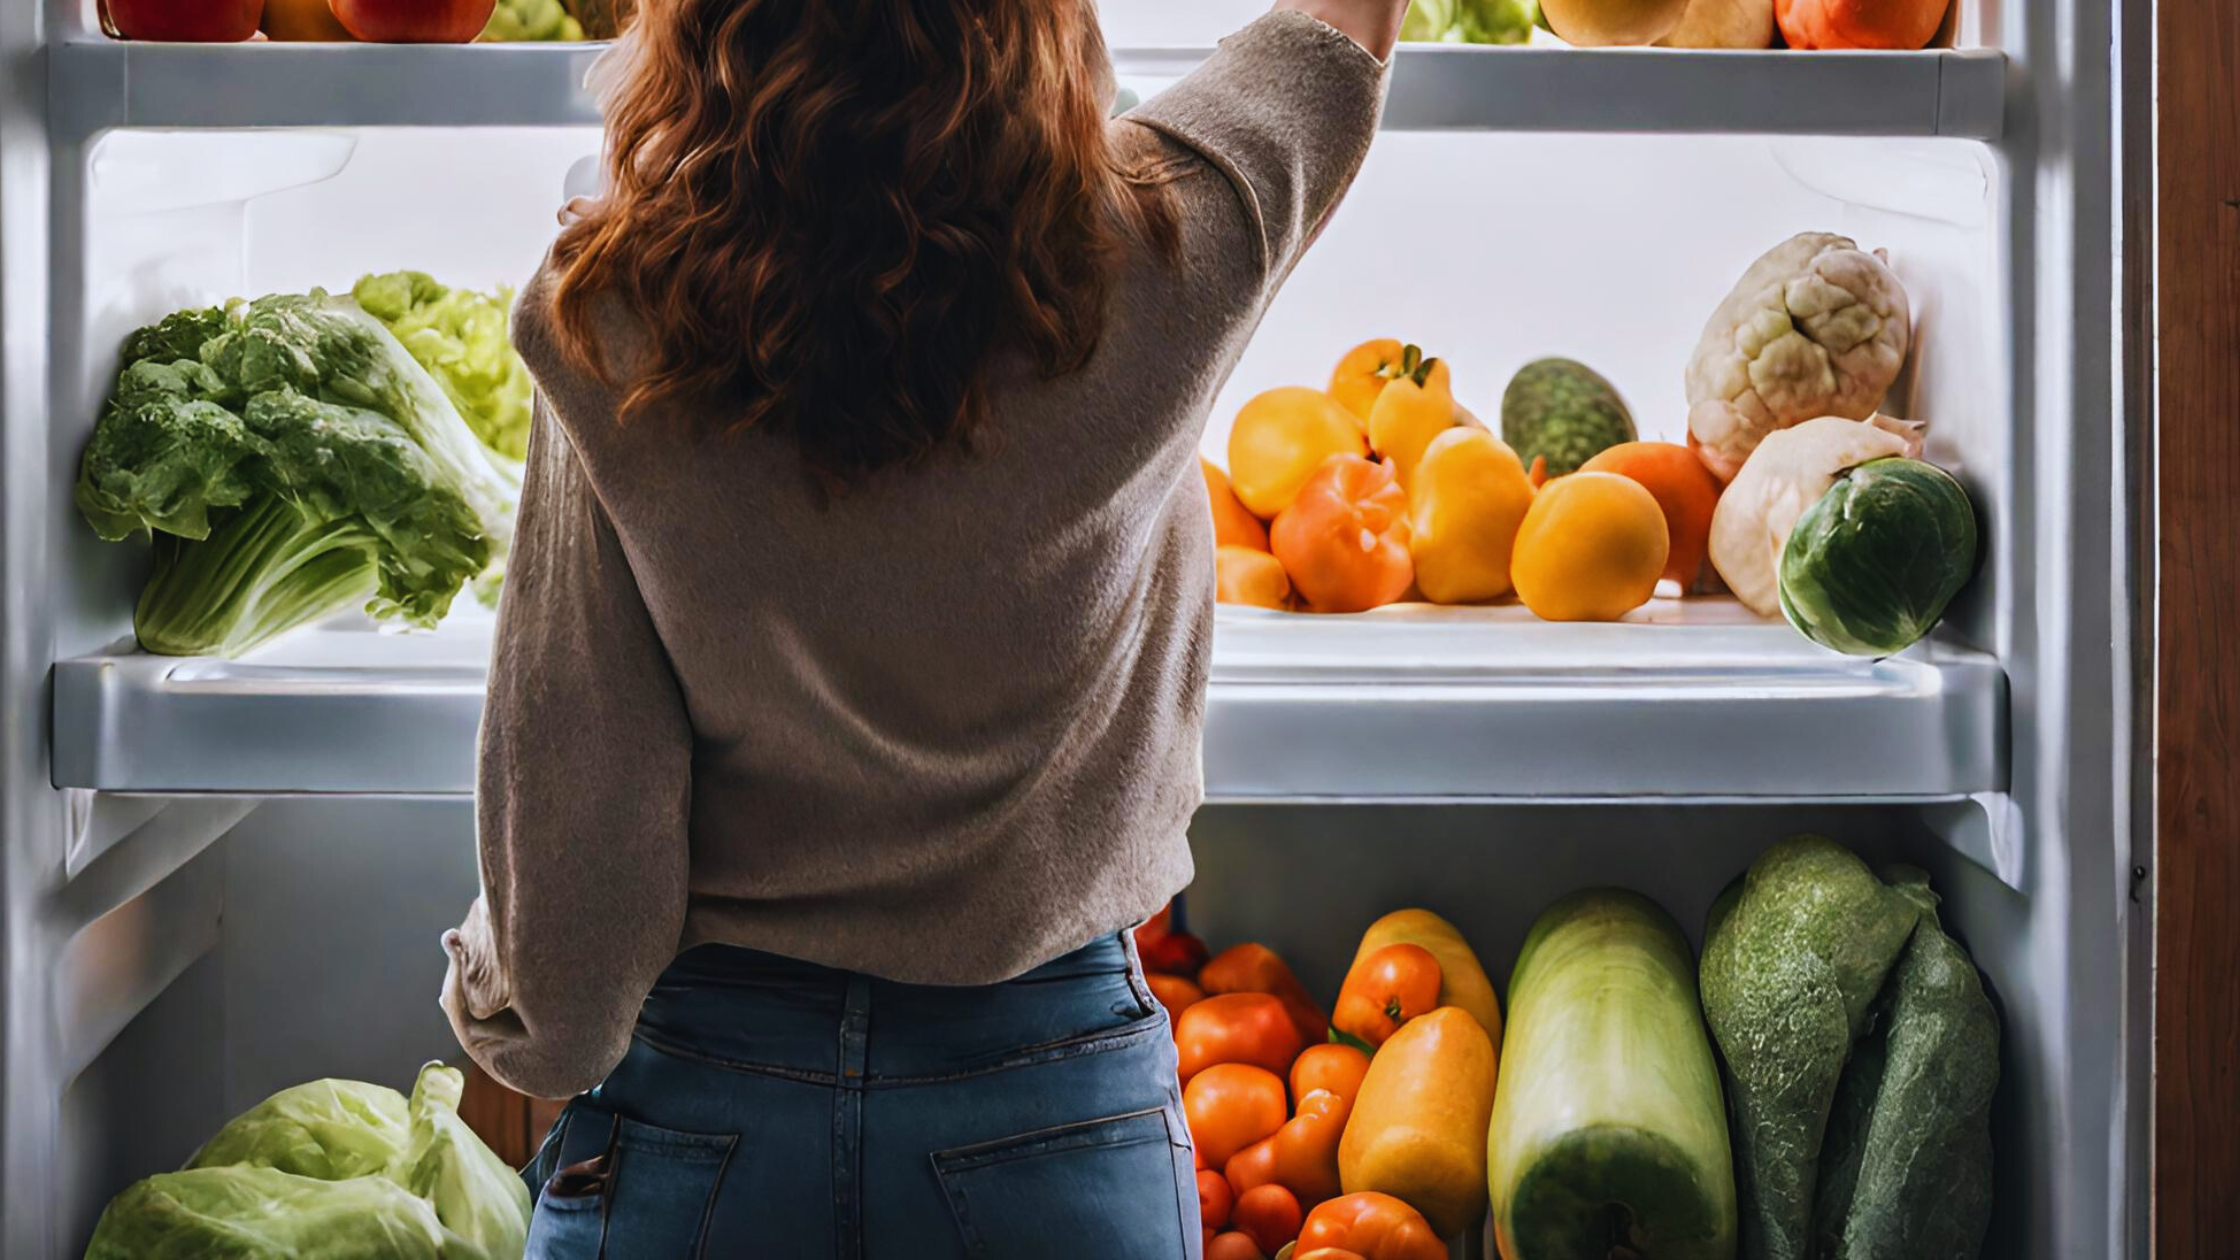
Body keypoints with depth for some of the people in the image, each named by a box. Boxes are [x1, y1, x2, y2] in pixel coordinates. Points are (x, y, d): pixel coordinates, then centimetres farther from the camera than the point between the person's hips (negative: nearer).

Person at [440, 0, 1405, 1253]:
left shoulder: (613, 349, -18)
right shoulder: (1151, 265, -19)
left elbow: (569, 787, -11)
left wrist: (520, 1033, 7)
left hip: (701, 1090, 0)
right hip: (1052, 1097, 1)